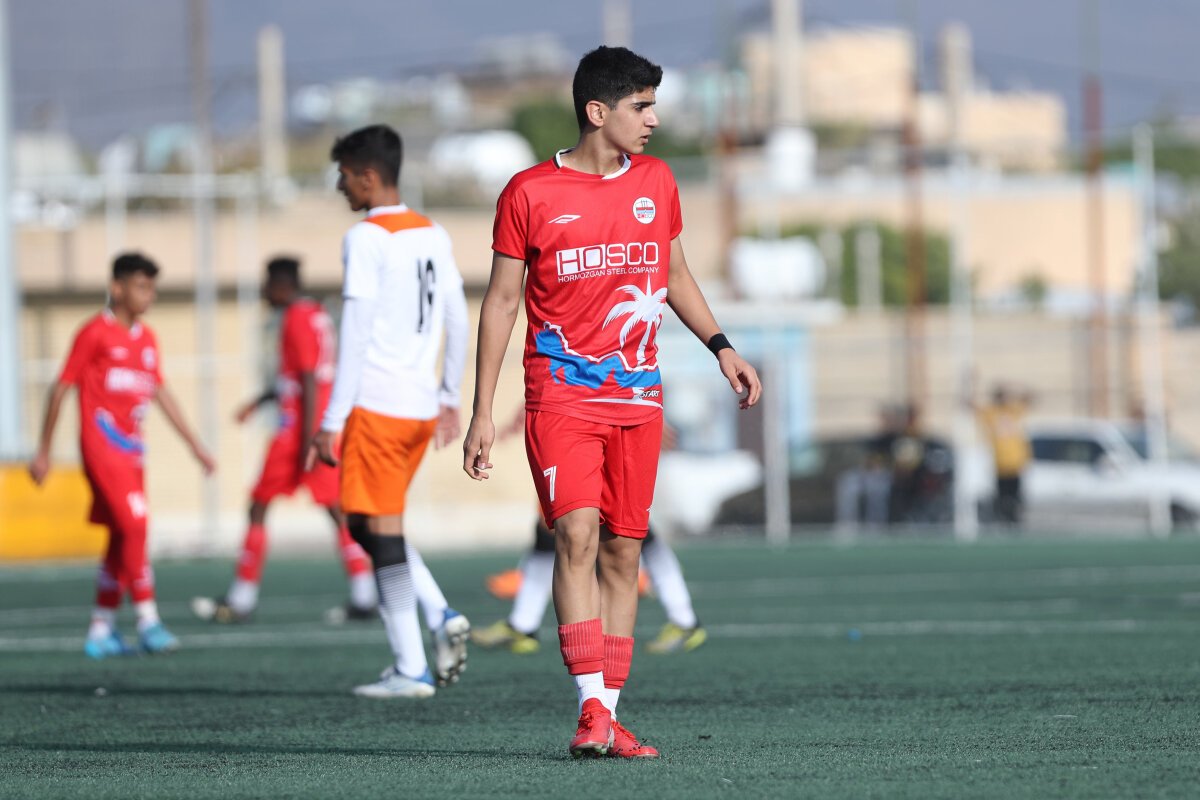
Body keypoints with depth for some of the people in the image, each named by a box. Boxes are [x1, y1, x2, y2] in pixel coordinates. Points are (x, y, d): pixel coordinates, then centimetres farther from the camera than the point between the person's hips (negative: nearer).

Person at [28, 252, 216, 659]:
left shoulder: (146, 338, 14)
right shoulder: (96, 333, -7)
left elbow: (161, 393, 21)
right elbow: (61, 389, -4)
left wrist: (195, 444, 19)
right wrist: (43, 451, -4)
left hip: (131, 449, 7)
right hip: (102, 446, -7)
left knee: (122, 538, 8)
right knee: (135, 526, -16)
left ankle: (101, 631, 14)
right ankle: (148, 621, -15)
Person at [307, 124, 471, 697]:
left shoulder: (366, 239, -10)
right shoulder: (433, 235, 13)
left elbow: (354, 338, -15)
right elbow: (458, 323, 18)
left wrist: (331, 424, -14)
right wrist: (449, 398, 27)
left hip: (377, 406, -8)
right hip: (423, 408, 8)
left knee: (381, 528, -3)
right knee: (366, 522, 18)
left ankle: (411, 670, -5)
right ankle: (444, 617, 1)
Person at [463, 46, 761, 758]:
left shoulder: (656, 181, 10)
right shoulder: (531, 193, -3)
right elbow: (503, 300, 1)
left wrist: (721, 347, 11)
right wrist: (483, 413, -1)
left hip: (638, 398, 4)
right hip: (561, 396, -4)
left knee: (623, 550, 4)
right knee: (578, 534, -18)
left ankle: (609, 720, 8)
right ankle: (592, 711, -21)